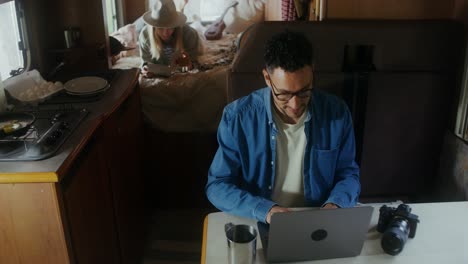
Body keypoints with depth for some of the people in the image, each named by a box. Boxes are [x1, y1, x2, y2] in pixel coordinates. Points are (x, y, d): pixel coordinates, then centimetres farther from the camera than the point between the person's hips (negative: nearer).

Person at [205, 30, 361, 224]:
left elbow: (348, 173, 6)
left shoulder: (336, 112, -6)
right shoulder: (237, 117, -14)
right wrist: (265, 210, -24)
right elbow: (217, 185, -10)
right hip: (257, 225, -1)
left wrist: (335, 204, -14)